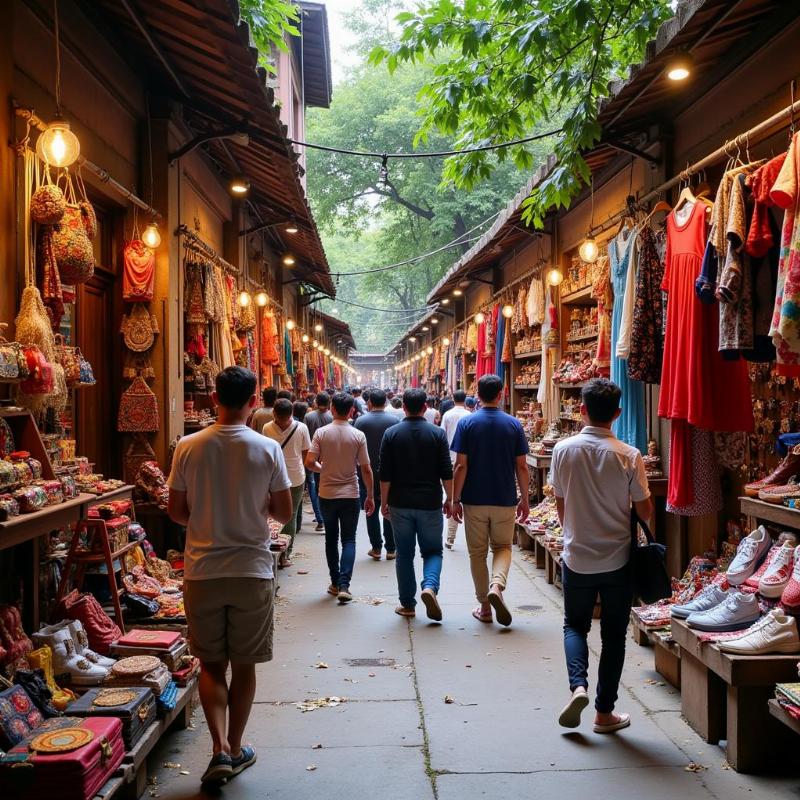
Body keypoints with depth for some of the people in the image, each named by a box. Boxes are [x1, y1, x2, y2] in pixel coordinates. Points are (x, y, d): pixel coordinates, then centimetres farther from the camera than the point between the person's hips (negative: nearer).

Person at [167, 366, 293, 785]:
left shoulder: (188, 447, -6)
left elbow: (176, 511, 1)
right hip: (252, 571, -1)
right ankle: (235, 750, 27)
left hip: (201, 572, 1)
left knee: (211, 664, 15)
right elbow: (284, 513, -4)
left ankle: (220, 748, 5)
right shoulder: (267, 449, -9)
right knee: (243, 666, 14)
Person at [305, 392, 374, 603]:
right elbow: (366, 469, -6)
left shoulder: (321, 433, -7)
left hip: (327, 495, 1)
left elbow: (309, 463, -9)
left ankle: (335, 583, 21)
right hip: (350, 495, -1)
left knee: (331, 538, 15)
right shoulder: (358, 436, -7)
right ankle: (344, 585, -7)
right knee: (349, 540, 6)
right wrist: (370, 496, 4)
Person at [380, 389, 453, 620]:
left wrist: (384, 502, 6)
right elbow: (446, 472, -3)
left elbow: (385, 474, -3)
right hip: (430, 504, 0)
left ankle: (407, 604, 13)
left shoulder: (391, 434, -2)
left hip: (400, 504, 1)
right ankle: (430, 586, -15)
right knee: (432, 550, 11)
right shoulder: (437, 434, -3)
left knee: (404, 553, 10)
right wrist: (449, 499, 8)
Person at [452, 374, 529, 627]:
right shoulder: (514, 424, -2)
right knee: (503, 547, 15)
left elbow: (461, 466, -8)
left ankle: (484, 606, 15)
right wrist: (525, 500, 9)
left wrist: (455, 500, -1)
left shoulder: (466, 423, -6)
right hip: (505, 499, 1)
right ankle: (496, 585, -11)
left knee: (477, 552, 11)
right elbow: (522, 467, -1)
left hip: (474, 500, -1)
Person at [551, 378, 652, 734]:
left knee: (575, 625, 19)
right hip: (617, 560, -1)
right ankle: (605, 712, 19)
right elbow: (645, 511, -7)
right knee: (613, 635, 12)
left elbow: (561, 503, 2)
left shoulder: (563, 450, -8)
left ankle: (577, 685, -3)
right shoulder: (630, 456, -12)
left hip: (576, 557, 1)